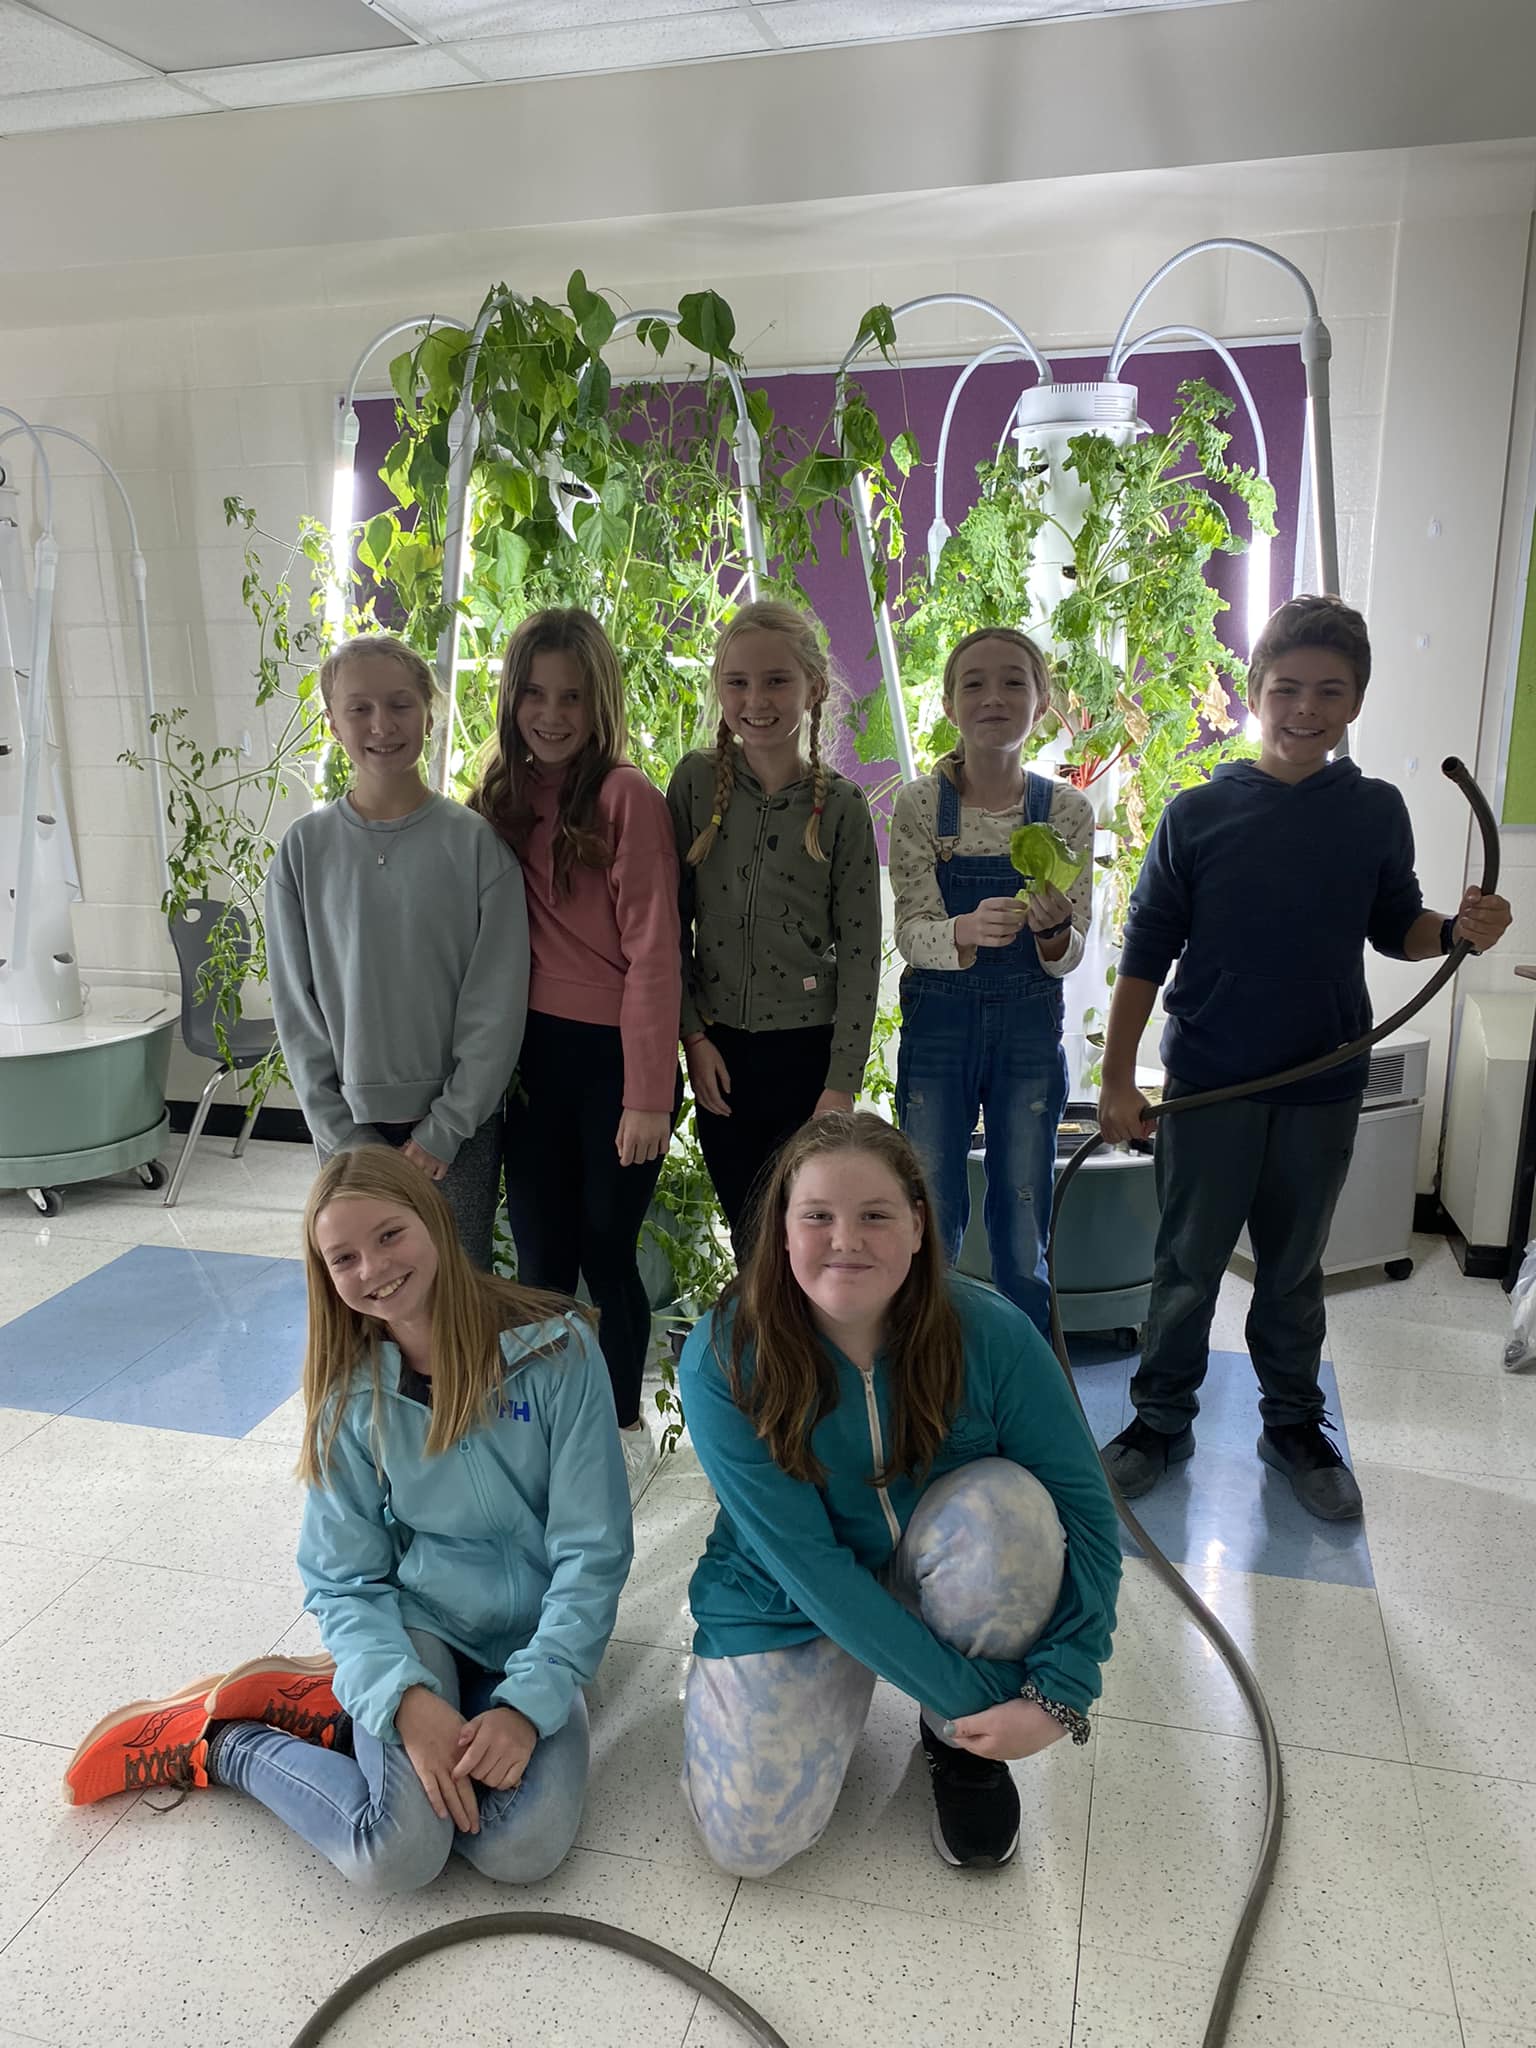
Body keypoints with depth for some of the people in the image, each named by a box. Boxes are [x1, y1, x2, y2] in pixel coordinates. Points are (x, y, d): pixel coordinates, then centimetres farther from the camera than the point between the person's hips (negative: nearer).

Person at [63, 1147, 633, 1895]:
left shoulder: (558, 1349, -15)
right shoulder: (351, 1396, -6)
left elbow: (592, 1552, -13)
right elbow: (346, 1582, -4)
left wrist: (527, 1705, -22)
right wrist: (407, 1700, -21)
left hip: (534, 1637, 0)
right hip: (414, 1621, 0)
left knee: (524, 1850, -25)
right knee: (397, 1854, -24)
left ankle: (343, 1712, 1)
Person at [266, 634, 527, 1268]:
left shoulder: (476, 843, -5)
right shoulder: (305, 848, 0)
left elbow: (497, 1001, -6)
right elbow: (297, 1006, 1)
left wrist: (445, 1128, -9)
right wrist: (343, 1133, -4)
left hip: (458, 1125, -1)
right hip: (347, 1126, 2)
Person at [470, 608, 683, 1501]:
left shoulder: (627, 798, -10)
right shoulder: (501, 800, 9)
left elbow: (653, 951, -14)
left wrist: (649, 1093, -17)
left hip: (614, 1057, -5)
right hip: (533, 1057, 5)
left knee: (606, 1250, 7)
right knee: (540, 1257, 11)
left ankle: (625, 1427, 30)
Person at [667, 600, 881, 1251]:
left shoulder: (842, 806, -6)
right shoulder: (696, 781, -1)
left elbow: (860, 954, -5)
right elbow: (672, 919, 2)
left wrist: (841, 1086, -8)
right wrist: (693, 1033, -3)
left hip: (807, 1049, -2)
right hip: (719, 1051, 2)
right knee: (745, 1241, 13)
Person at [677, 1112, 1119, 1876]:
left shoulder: (990, 1332, -22)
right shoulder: (723, 1360, -25)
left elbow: (1085, 1510, -17)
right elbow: (804, 1562, -25)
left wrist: (1059, 1693, -25)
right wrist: (974, 1693, -26)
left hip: (932, 1575, 0)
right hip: (788, 1603, 0)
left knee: (1007, 1503, -32)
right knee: (748, 1839, -17)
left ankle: (961, 1746, -4)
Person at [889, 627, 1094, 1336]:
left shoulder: (1066, 810, -2)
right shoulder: (918, 805, -5)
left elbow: (1071, 954, -3)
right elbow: (911, 934, -12)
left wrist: (1053, 929, -27)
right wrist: (968, 931, -34)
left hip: (1029, 1030, 1)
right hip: (937, 1026, -1)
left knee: (1023, 1239, 9)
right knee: (928, 1229, 7)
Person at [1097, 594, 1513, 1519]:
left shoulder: (1377, 812, 0)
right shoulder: (1197, 814, -6)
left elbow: (1395, 927, 10)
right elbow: (1146, 955, -4)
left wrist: (1460, 930, -12)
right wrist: (1118, 1077, -6)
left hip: (1323, 1088, 2)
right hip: (1209, 1085, -2)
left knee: (1295, 1268, 16)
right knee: (1189, 1265, 9)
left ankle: (1295, 1424, 33)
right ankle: (1163, 1418, 27)